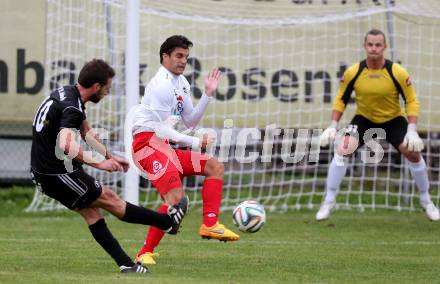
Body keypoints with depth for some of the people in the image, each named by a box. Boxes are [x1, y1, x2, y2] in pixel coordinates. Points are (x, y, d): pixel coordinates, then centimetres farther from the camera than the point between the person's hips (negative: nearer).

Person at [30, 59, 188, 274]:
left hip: (42, 172, 9)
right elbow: (65, 145, -41)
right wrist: (98, 164, -35)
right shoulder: (71, 108, -24)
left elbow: (86, 132, 23)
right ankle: (169, 221, 15)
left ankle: (126, 265, 10)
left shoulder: (65, 93, 8)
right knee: (109, 199, 4)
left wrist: (110, 157, 28)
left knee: (91, 212, 10)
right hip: (57, 175, -9)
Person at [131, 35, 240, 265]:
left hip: (164, 146, 10)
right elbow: (162, 130, -16)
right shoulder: (161, 85, -14)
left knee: (215, 167, 7)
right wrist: (195, 142, -13)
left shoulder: (182, 83, 17)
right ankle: (145, 253, -17)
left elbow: (190, 122, 19)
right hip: (148, 144, -10)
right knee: (175, 197, -23)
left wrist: (208, 94, 10)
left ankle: (210, 225, -3)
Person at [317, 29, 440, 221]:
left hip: (393, 120, 0)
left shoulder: (398, 72, -22)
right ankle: (328, 202, -7)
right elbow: (341, 99, -3)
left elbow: (411, 101, -12)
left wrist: (412, 131, -20)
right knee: (342, 151, -19)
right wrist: (333, 126, -11)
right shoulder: (353, 73, -18)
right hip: (364, 119, 0)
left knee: (413, 154, -11)